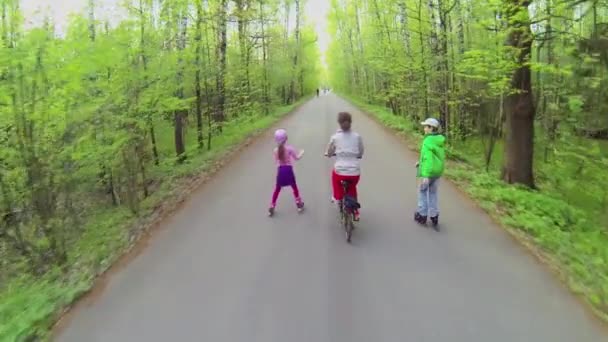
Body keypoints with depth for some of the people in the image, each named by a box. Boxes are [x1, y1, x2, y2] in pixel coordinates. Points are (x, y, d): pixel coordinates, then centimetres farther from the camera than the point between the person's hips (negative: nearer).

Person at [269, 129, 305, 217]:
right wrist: (301, 152, 13)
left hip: (280, 170, 2)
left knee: (277, 189, 13)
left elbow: (276, 161, 7)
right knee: (294, 187, 18)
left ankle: (272, 207, 16)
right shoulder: (289, 148, -11)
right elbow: (297, 158, -5)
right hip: (288, 170, -2)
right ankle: (299, 204, 28)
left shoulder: (275, 150, -2)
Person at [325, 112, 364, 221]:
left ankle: (338, 197, 41)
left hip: (340, 172, -2)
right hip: (355, 173, 2)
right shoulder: (357, 136, 1)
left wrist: (327, 153, 32)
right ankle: (355, 212, 31)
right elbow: (360, 153, 12)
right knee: (352, 188, 32)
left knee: (334, 172, 35)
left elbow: (329, 153, 9)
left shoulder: (335, 137, -4)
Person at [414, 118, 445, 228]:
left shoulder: (428, 141, -21)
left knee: (422, 191, 11)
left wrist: (426, 176, -28)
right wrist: (421, 162, 24)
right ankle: (434, 216, 21)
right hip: (438, 170, 7)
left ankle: (422, 215, 19)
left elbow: (428, 158, -27)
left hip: (428, 171, -7)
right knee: (433, 192, 18)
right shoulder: (440, 140, 6)